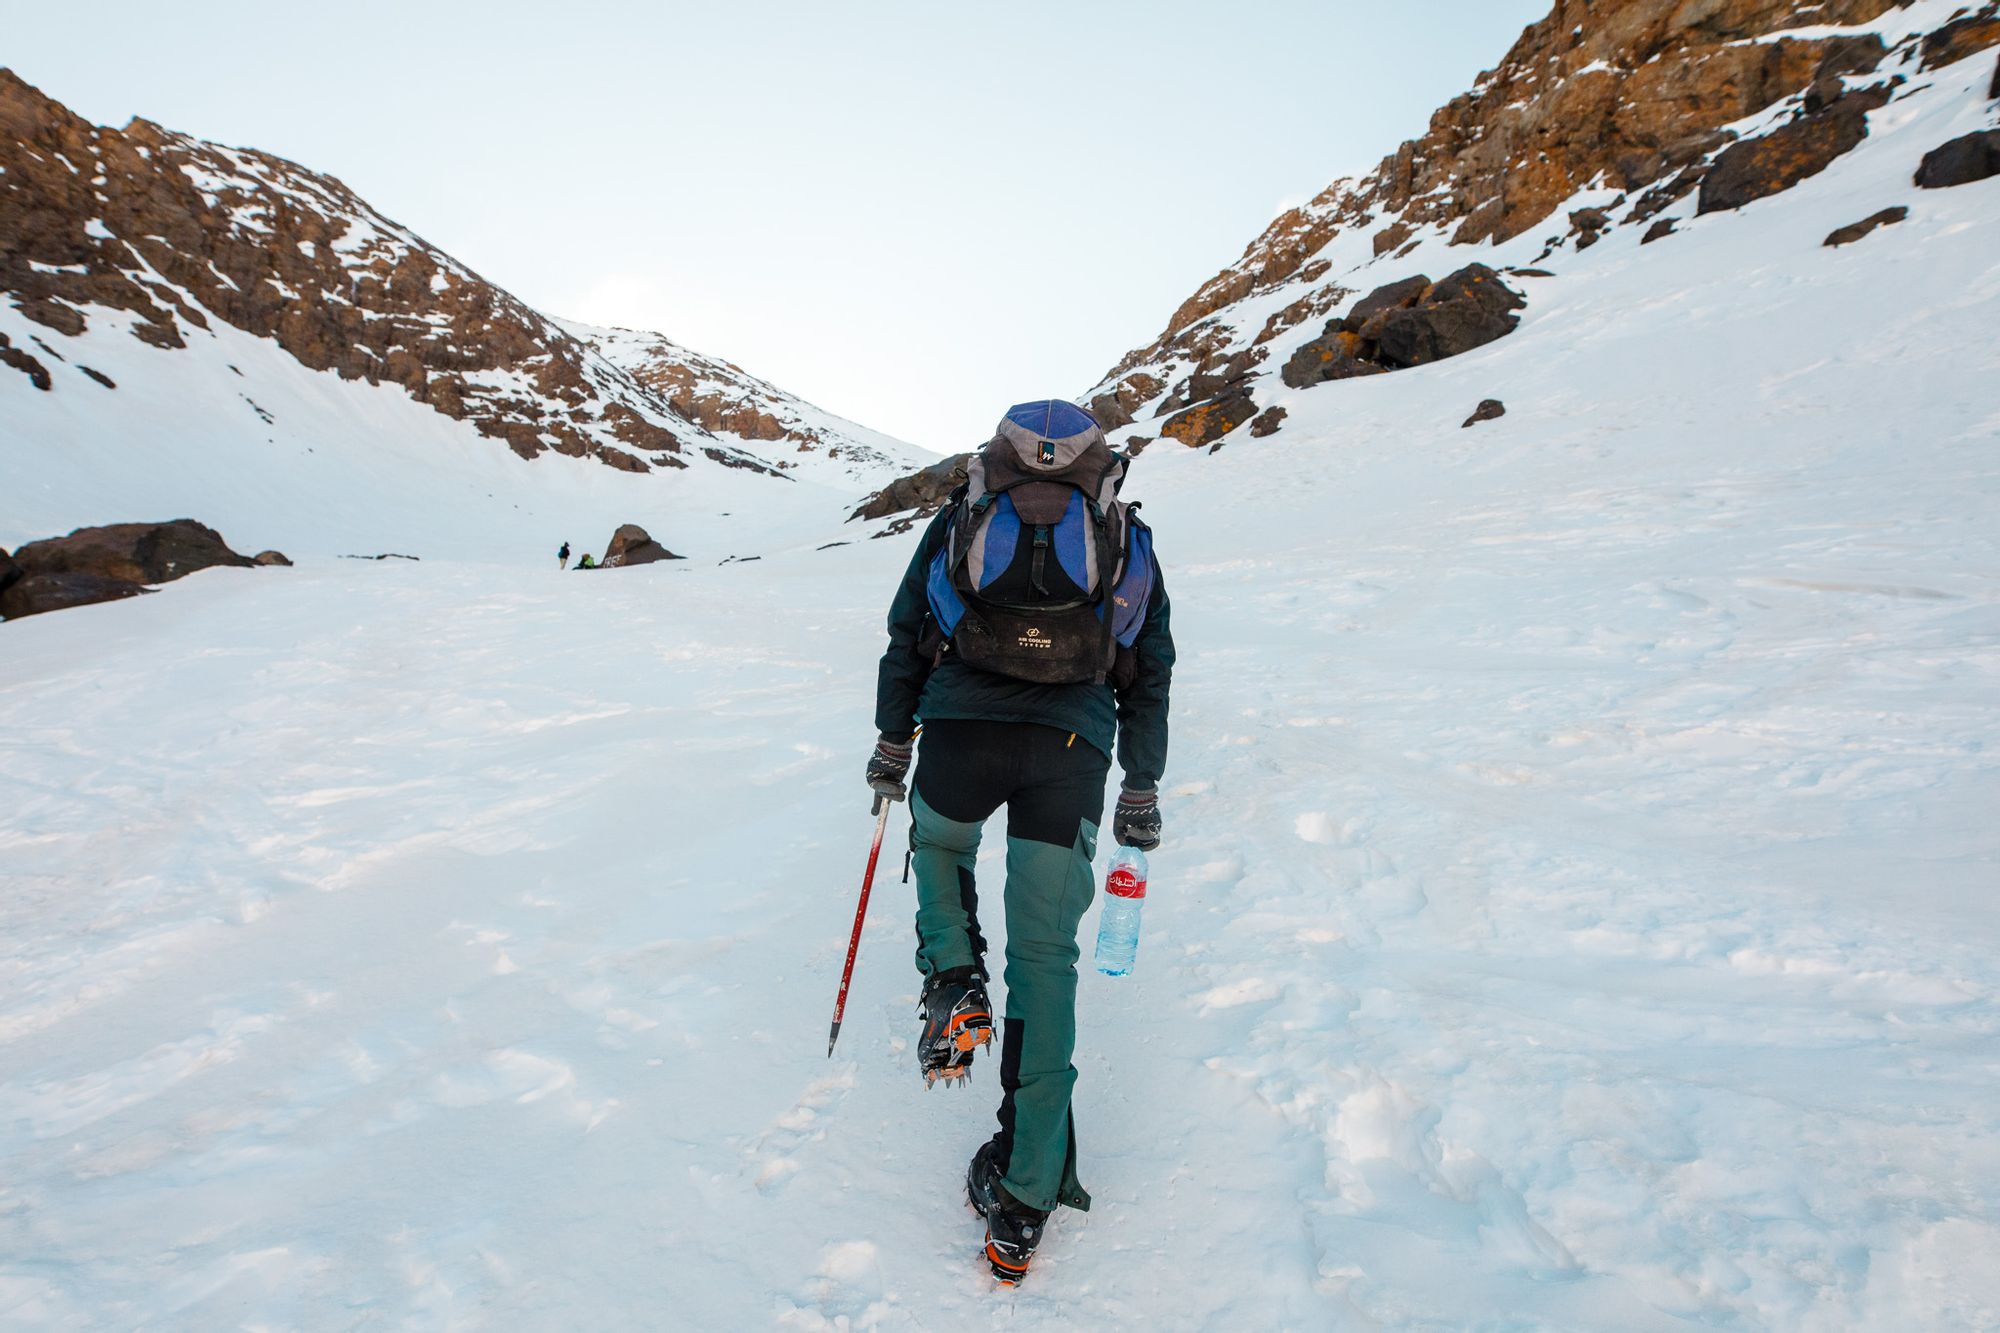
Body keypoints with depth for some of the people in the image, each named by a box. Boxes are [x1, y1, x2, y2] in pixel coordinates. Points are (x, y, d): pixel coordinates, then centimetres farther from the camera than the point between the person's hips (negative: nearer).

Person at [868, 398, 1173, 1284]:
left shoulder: (959, 520, 15)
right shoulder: (1127, 540, 18)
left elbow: (906, 635, 14)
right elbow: (1149, 676, 18)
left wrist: (891, 742, 24)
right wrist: (1141, 791, 24)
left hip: (961, 727, 0)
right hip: (1073, 745, 1)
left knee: (939, 845, 34)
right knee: (1044, 955, 8)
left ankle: (953, 983, 11)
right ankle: (1023, 1198, 12)